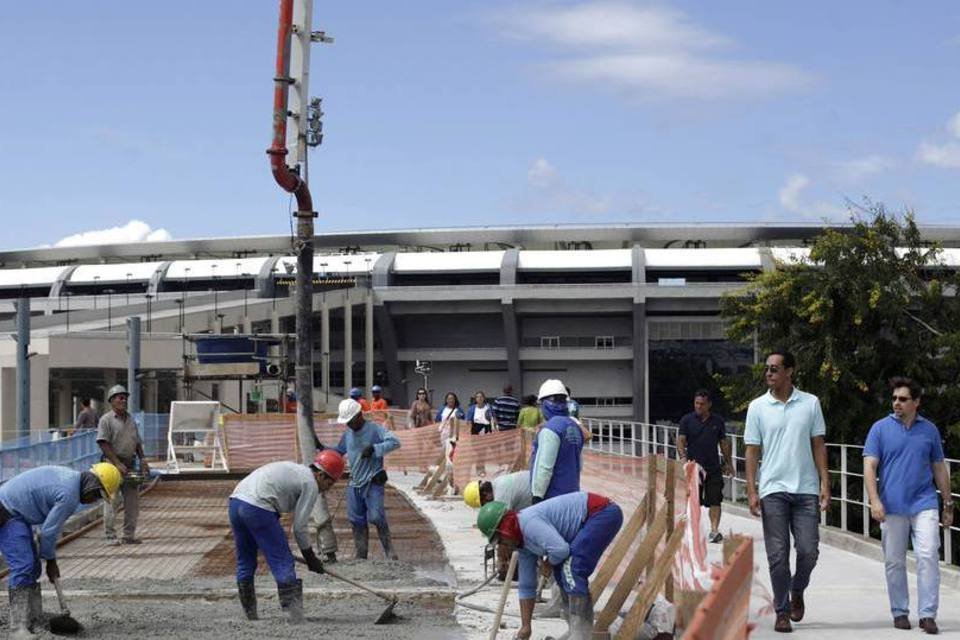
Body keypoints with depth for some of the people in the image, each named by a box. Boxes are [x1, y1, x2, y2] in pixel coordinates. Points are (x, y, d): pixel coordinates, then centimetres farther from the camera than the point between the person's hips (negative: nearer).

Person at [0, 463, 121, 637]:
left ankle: (34, 622, 13)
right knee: (22, 566, -16)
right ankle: (18, 627, -17)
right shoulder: (70, 495, -21)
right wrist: (51, 561, -1)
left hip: (15, 513, 11)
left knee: (32, 568, 11)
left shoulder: (70, 477, 9)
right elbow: (49, 531, -15)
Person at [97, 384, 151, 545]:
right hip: (113, 464, -7)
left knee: (132, 501, 7)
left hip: (130, 464, 7)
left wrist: (142, 460, 6)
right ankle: (111, 535, 0)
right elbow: (104, 444, -13)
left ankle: (129, 535, 14)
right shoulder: (106, 420, -5)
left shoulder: (130, 419, 16)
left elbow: (137, 443, 20)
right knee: (112, 501, -5)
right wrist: (117, 464, -18)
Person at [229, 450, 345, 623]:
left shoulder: (294, 470, 27)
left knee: (245, 561, 18)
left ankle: (250, 613, 25)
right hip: (257, 508, -9)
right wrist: (311, 558, 11)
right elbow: (299, 527, 0)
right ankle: (293, 613, -9)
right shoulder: (311, 484, 2)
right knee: (283, 561, -3)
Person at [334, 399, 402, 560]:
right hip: (355, 484, 7)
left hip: (373, 482, -7)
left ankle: (390, 552, -6)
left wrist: (374, 448, -27)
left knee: (376, 517, -16)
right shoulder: (348, 434, 11)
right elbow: (338, 452, 27)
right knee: (357, 521, 7)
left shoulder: (375, 429, -9)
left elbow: (395, 442, -19)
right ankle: (361, 556, 14)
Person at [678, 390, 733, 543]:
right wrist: (683, 457, -21)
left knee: (715, 501, -5)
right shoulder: (687, 420, 1)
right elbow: (681, 440, -5)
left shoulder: (718, 421, 7)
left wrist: (728, 463, 15)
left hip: (713, 468, 1)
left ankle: (714, 530, -4)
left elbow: (724, 443, 14)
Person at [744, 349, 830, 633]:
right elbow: (752, 450, 4)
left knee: (809, 550, -2)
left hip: (806, 490, 1)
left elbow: (819, 445, 7)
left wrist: (825, 484, -1)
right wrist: (751, 491, -4)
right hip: (773, 490, 0)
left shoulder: (810, 403, 5)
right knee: (777, 555, 0)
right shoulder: (758, 407, 3)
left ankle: (796, 592, 26)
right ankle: (782, 611, 10)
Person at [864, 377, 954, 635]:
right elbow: (869, 466, -3)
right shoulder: (881, 428, 2)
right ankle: (900, 612, 18)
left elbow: (939, 468, 15)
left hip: (924, 504, 0)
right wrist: (874, 500, -15)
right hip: (893, 507, 0)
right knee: (894, 562, 6)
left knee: (928, 556, -11)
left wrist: (948, 504, 15)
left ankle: (928, 614, -7)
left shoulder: (930, 429, 8)